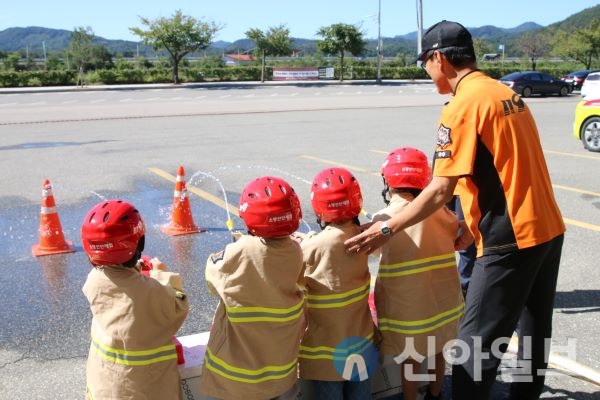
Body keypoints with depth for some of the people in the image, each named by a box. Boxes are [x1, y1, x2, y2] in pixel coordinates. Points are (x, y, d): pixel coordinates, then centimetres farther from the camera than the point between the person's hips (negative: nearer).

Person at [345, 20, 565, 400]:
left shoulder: (463, 105, -15)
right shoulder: (508, 94, 12)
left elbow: (441, 190, -19)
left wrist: (388, 229, -11)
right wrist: (473, 227, 17)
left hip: (512, 240, -9)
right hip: (549, 228, 9)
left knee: (476, 343, 0)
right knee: (534, 331, 22)